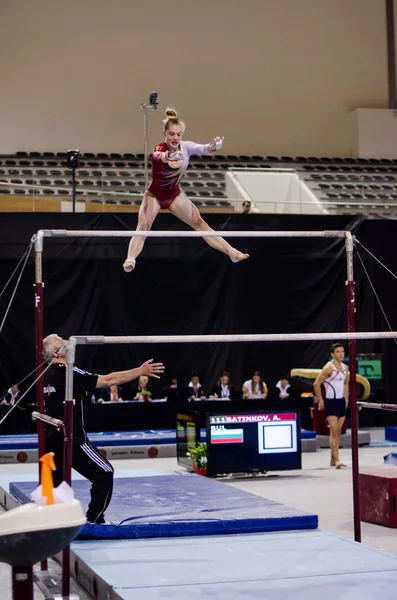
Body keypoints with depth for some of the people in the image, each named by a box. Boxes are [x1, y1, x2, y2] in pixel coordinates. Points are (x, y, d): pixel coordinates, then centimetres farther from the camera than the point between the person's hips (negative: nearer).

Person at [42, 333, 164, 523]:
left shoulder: (48, 375, 7)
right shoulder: (68, 373, -18)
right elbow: (107, 380, -22)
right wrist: (140, 371, -18)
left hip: (53, 437, 9)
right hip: (71, 438, -9)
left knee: (52, 479, 20)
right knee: (104, 473, -1)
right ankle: (93, 520, -1)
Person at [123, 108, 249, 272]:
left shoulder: (186, 147, -17)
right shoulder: (159, 150, -29)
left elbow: (203, 149, -37)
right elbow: (161, 157, -55)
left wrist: (212, 147, -61)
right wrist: (170, 156, -80)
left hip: (175, 195, 4)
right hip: (154, 195, -4)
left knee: (199, 223, 6)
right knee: (143, 227, -25)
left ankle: (231, 251, 8)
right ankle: (130, 259, -35)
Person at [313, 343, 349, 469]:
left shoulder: (345, 368, 9)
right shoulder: (329, 368, -14)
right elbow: (316, 384, -13)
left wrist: (346, 398, 17)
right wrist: (320, 400, -11)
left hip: (341, 402, 7)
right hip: (331, 402, -7)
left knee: (338, 431, 9)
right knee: (334, 431, -11)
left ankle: (333, 459, 16)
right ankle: (336, 460, -13)